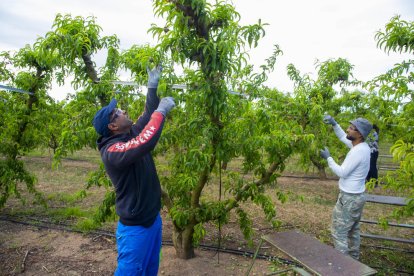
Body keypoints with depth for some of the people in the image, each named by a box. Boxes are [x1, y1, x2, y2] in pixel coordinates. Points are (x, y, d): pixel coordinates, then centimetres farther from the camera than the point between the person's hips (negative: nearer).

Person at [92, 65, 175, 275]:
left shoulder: (130, 134, 2)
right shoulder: (112, 151, -25)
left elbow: (148, 115, 13)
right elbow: (146, 143, -41)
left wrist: (153, 85, 6)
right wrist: (162, 110, -30)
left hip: (152, 218, 9)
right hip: (136, 226, -9)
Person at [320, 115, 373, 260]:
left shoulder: (358, 151, -26)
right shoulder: (362, 146, 3)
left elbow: (342, 172, -22)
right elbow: (343, 137, 19)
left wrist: (328, 157, -13)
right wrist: (334, 123, 6)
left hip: (349, 198, -10)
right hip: (357, 196, 10)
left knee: (339, 232, 0)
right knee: (353, 230, 22)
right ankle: (353, 258, 36)